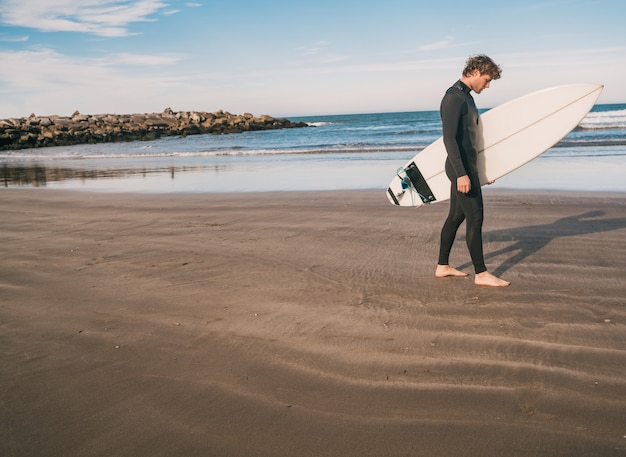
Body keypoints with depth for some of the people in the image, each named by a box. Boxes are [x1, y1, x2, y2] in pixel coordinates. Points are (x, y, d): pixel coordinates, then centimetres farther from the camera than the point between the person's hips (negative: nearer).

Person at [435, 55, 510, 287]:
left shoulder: (466, 97, 17)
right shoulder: (453, 97, -15)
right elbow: (449, 138, -23)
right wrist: (461, 173, -27)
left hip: (466, 166, 10)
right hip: (461, 168, -10)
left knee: (456, 216, 13)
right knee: (475, 217, -7)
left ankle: (442, 266, 22)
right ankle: (481, 274, 0)